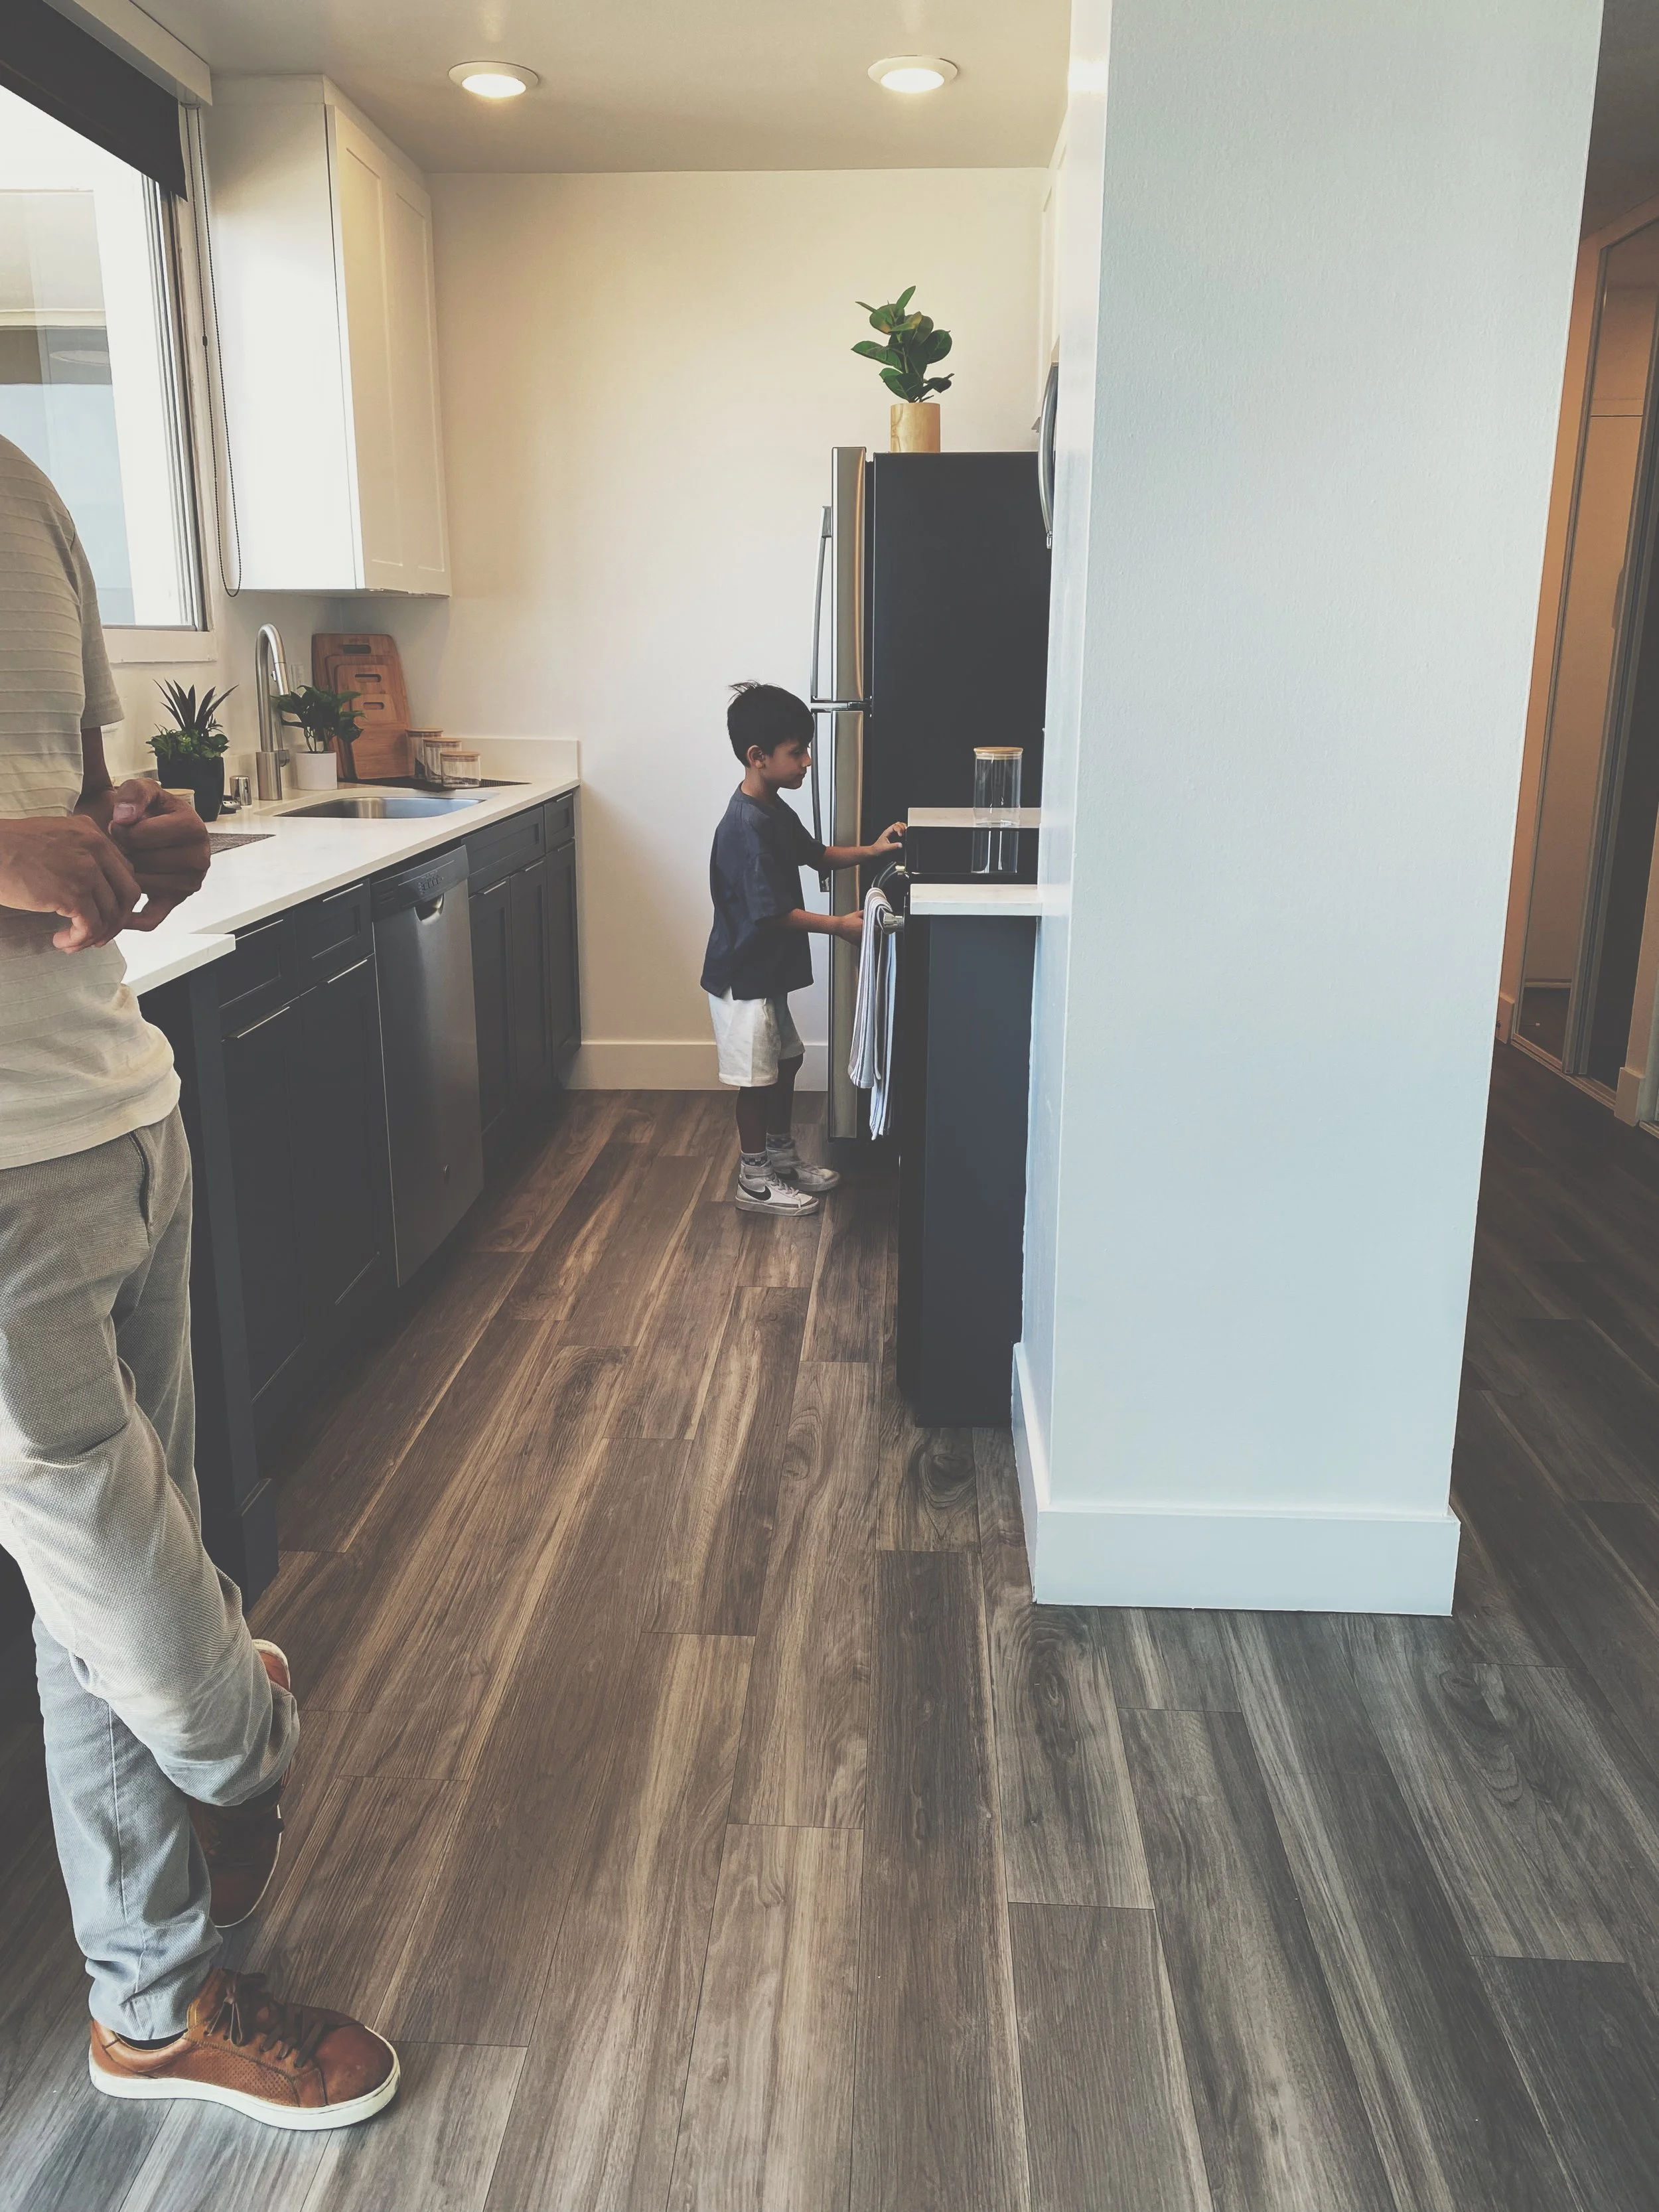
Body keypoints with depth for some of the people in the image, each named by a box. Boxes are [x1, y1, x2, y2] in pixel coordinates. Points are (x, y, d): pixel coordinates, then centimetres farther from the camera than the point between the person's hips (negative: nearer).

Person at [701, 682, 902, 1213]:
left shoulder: (774, 810, 5)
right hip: (743, 978, -10)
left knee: (785, 1060, 20)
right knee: (757, 1077, 2)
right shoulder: (745, 827, -26)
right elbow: (771, 912, -26)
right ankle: (755, 1182, 17)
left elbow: (815, 854, 20)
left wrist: (870, 851, 6)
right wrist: (840, 926, -21)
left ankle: (782, 1158, 36)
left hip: (767, 971, 10)